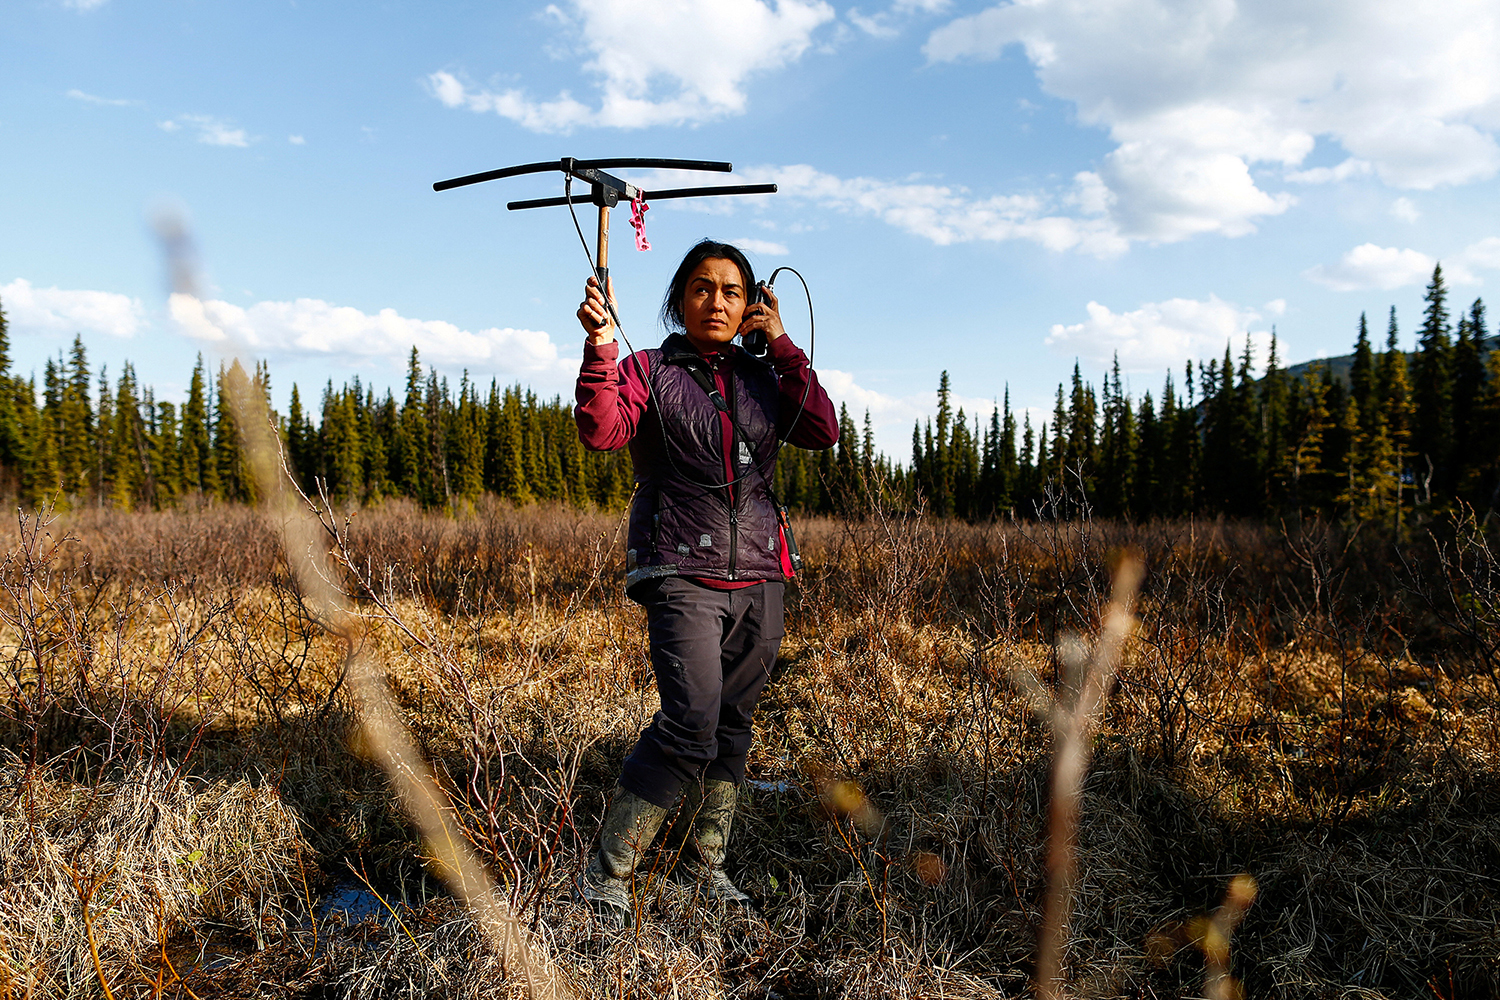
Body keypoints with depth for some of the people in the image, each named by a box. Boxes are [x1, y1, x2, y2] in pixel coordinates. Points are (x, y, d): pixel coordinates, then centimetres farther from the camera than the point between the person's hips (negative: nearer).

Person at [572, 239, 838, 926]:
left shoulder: (764, 378, 14)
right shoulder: (648, 370, 4)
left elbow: (823, 432, -2)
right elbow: (599, 432, -13)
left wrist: (781, 343, 1)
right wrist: (600, 345, -24)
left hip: (758, 578, 5)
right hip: (681, 573, -4)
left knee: (732, 725, 10)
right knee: (691, 726, -16)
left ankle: (703, 865, 27)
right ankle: (605, 876, -2)